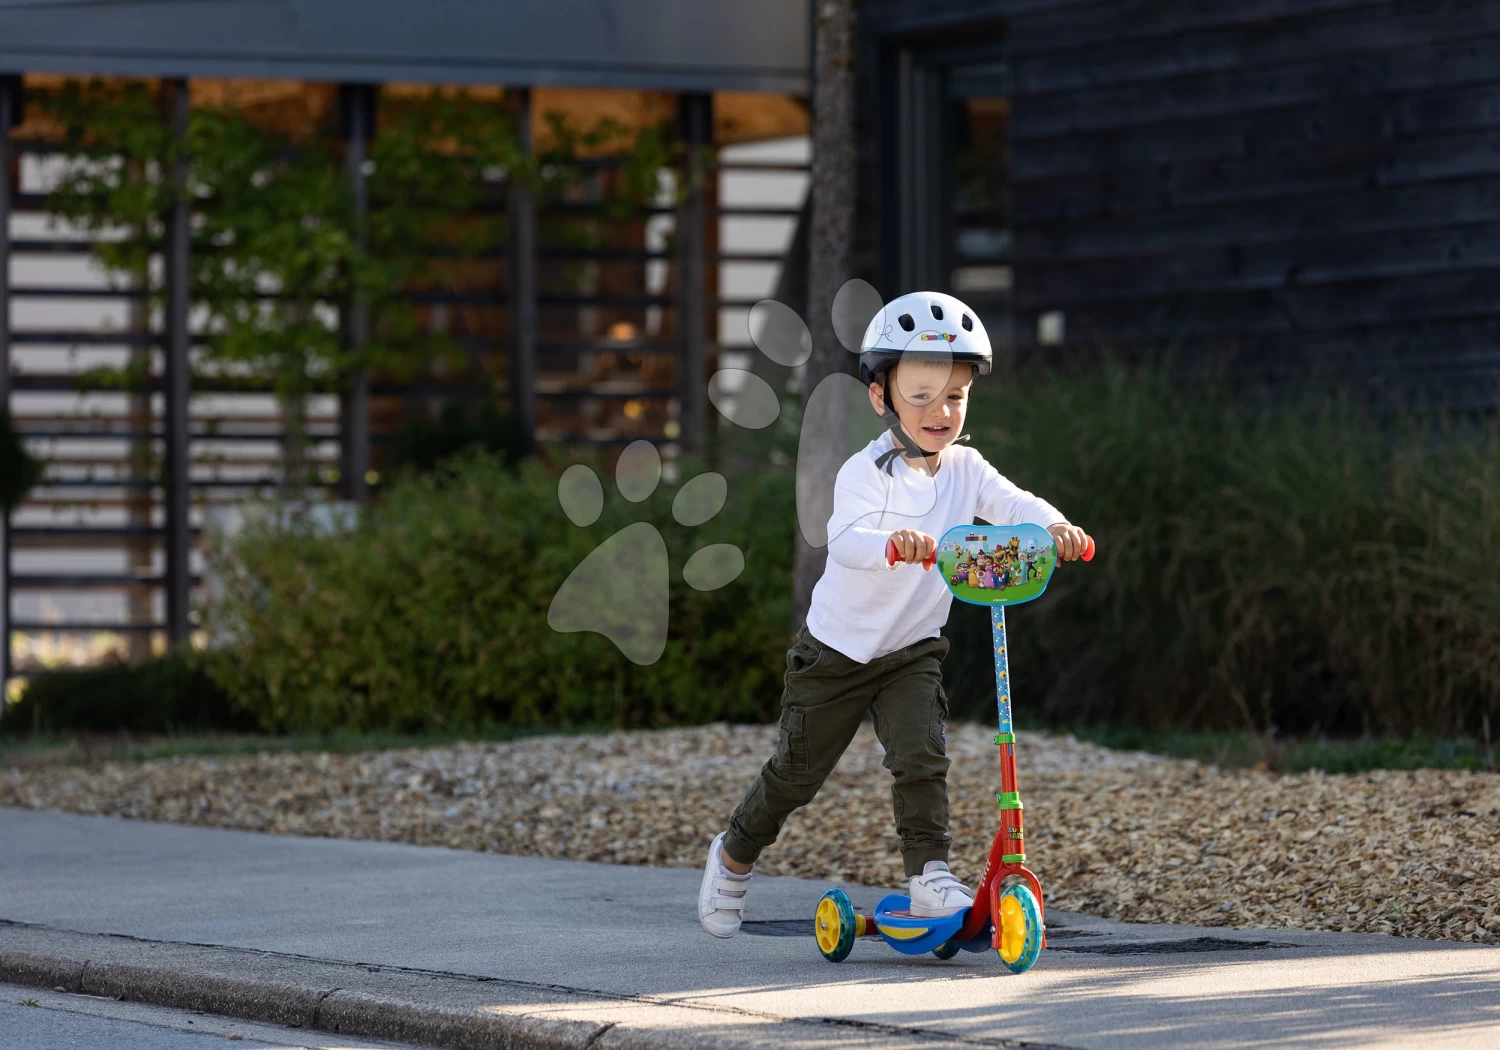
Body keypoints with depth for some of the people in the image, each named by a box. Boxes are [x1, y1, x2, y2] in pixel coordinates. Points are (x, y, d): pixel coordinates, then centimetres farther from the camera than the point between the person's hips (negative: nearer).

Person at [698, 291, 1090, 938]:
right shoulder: (867, 473, -21)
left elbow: (1012, 505, -20)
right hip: (837, 649, -3)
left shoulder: (965, 470, -6)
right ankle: (734, 857, 31)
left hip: (914, 650, 3)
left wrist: (1055, 527, -42)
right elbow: (845, 540, -38)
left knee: (921, 754, -17)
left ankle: (929, 877, -14)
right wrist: (894, 541, -59)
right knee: (798, 770, 9)